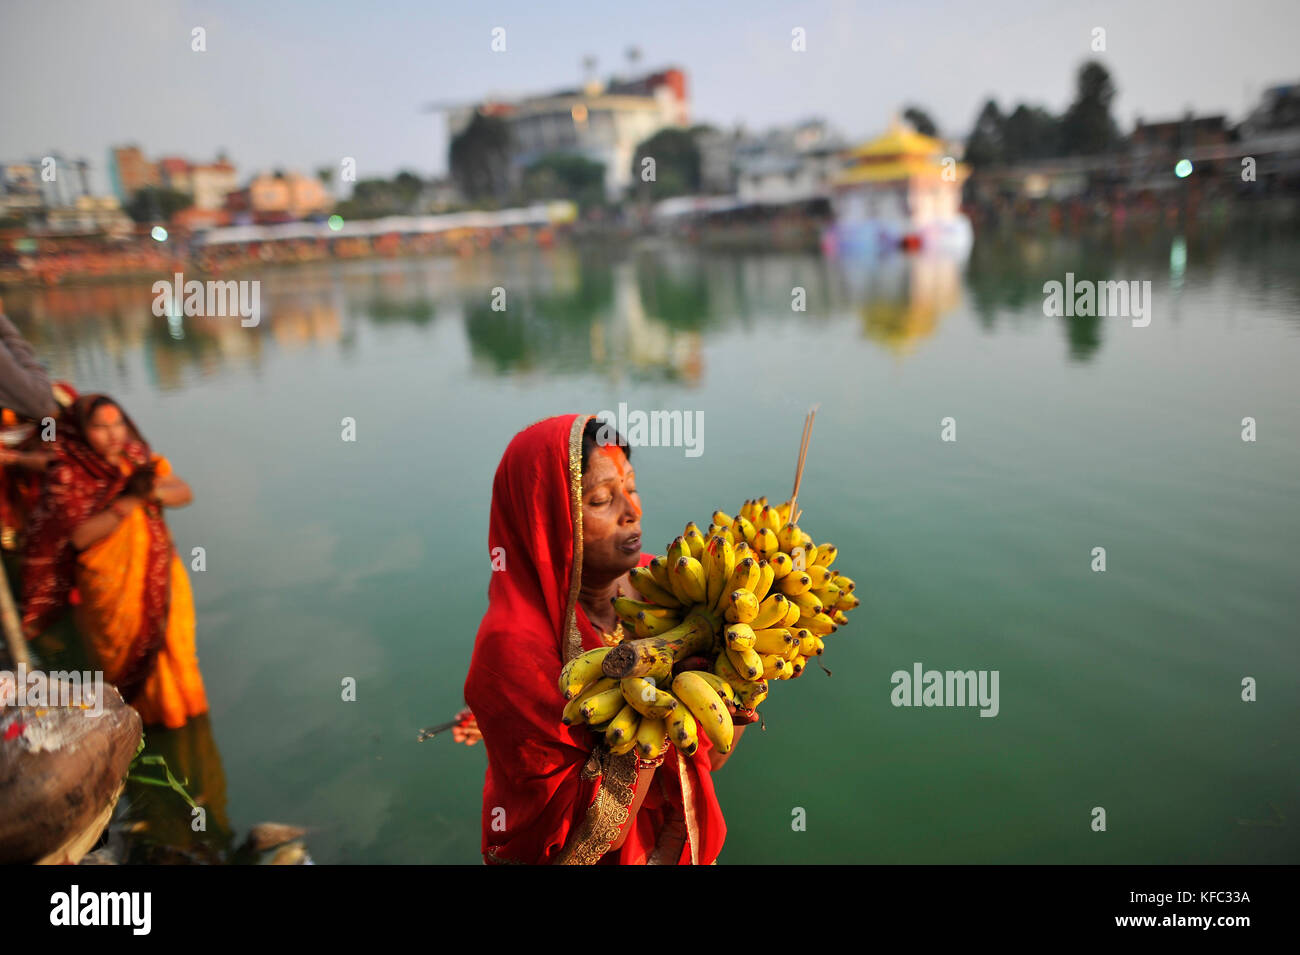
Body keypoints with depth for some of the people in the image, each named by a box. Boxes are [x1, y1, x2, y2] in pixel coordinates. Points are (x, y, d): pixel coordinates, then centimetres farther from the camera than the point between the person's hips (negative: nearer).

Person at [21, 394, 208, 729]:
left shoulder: (138, 460, -2)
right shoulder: (67, 477, -15)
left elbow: (184, 493, -7)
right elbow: (78, 536, -22)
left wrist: (153, 491, -28)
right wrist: (128, 502, -30)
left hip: (159, 578, 4)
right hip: (112, 588, -4)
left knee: (171, 647, 15)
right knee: (128, 659, 11)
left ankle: (173, 703, 37)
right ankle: (136, 713, 32)